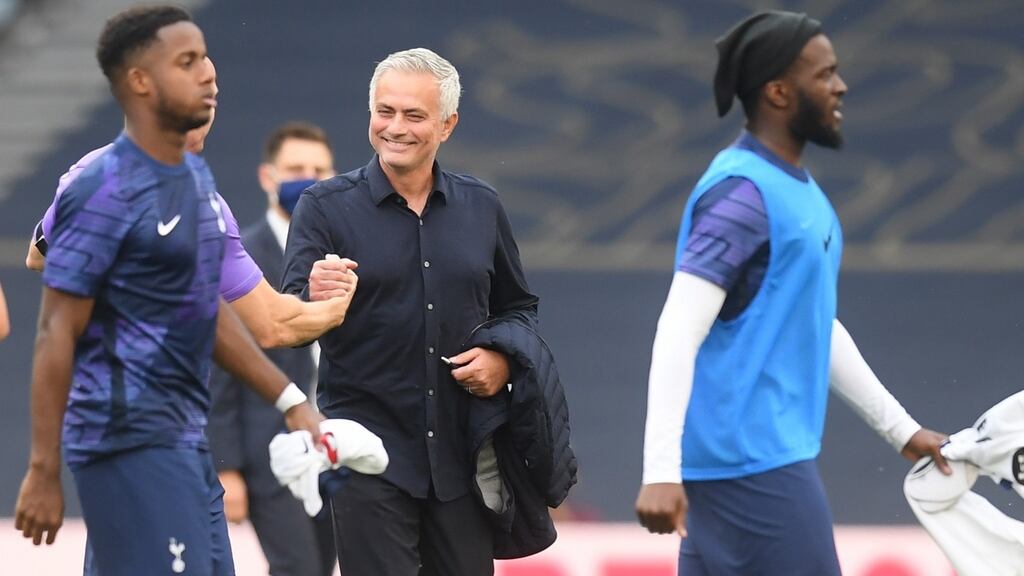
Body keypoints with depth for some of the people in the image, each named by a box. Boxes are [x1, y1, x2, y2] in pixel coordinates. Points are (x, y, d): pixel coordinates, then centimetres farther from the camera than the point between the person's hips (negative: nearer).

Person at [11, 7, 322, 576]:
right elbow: (57, 335, -15)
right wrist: (43, 471, -18)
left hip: (184, 438, 9)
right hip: (128, 439, -9)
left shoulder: (196, 175, 13)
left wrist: (289, 400, 19)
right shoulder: (104, 191, -15)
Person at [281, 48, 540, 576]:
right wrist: (314, 298, -33)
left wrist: (504, 359, -1)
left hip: (462, 452, 3)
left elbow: (519, 308, 21)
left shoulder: (481, 207, 11)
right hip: (370, 450, -3)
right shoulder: (325, 207, 0)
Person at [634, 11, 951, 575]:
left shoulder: (799, 190, 16)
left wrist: (901, 428, 28)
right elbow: (679, 335, -21)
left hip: (767, 452, 9)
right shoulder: (743, 194, -14)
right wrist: (661, 471, -28)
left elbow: (817, 327, 27)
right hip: (751, 460, -9)